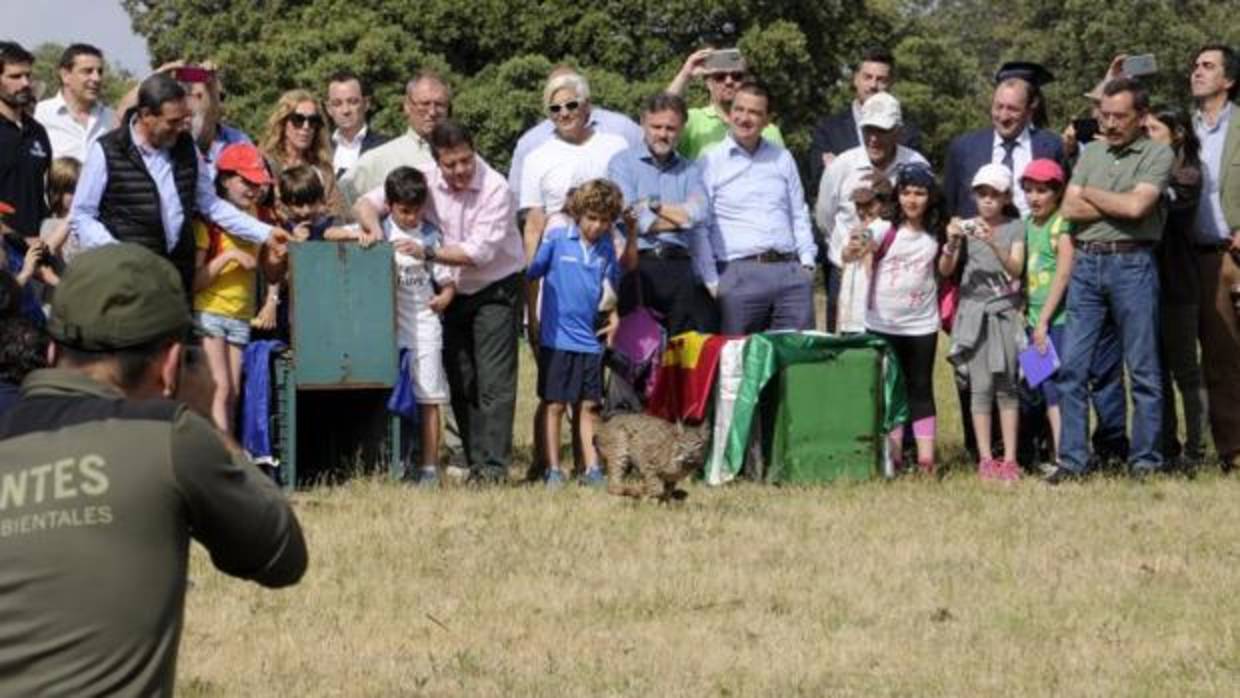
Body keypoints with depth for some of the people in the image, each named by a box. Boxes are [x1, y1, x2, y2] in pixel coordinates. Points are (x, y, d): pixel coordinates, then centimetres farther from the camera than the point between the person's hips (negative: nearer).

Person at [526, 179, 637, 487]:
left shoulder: (606, 246, 5)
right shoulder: (556, 239, -7)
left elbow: (617, 280, 13)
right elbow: (529, 273, -2)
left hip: (590, 340, 3)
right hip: (556, 338, -3)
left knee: (587, 405, 8)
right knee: (555, 404, 3)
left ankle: (592, 468, 11)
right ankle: (553, 470, 7)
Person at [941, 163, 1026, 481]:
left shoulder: (1015, 228, 4)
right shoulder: (966, 227, 5)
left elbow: (1016, 269, -9)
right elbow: (945, 270, -2)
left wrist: (993, 243, -25)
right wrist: (952, 243, -21)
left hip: (1005, 312, 0)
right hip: (973, 311, 0)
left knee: (1006, 386, -1)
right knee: (980, 386, -3)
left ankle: (1009, 459, 1)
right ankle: (985, 458, -2)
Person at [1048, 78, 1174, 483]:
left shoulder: (1158, 154, 1)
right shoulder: (1091, 154, 15)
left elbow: (1137, 206, -13)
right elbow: (1070, 209, 5)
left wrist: (1091, 194, 1)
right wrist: (1120, 204, -4)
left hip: (1132, 263, -4)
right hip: (1086, 263, 4)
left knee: (1143, 370, 0)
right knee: (1072, 368, 1)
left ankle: (1146, 462, 6)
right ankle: (1071, 461, 4)